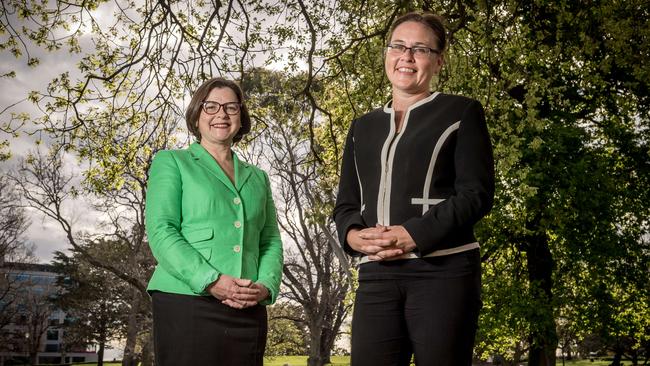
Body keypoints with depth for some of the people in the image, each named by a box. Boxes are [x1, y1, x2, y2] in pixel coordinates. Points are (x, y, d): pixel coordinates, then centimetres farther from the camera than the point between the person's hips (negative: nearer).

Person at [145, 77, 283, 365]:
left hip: (248, 312, 4)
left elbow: (271, 241, 15)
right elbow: (161, 233, -4)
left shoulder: (257, 177, 20)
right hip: (186, 305, -4)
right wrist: (212, 282, -16)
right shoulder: (171, 163, 7)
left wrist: (265, 286, -6)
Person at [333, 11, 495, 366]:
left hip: (443, 270, -3)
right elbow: (346, 202, 19)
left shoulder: (461, 112, 8)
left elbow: (476, 193, -3)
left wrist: (413, 235, -15)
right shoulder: (363, 127, 21)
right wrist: (352, 235, -5)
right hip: (376, 274, 4)